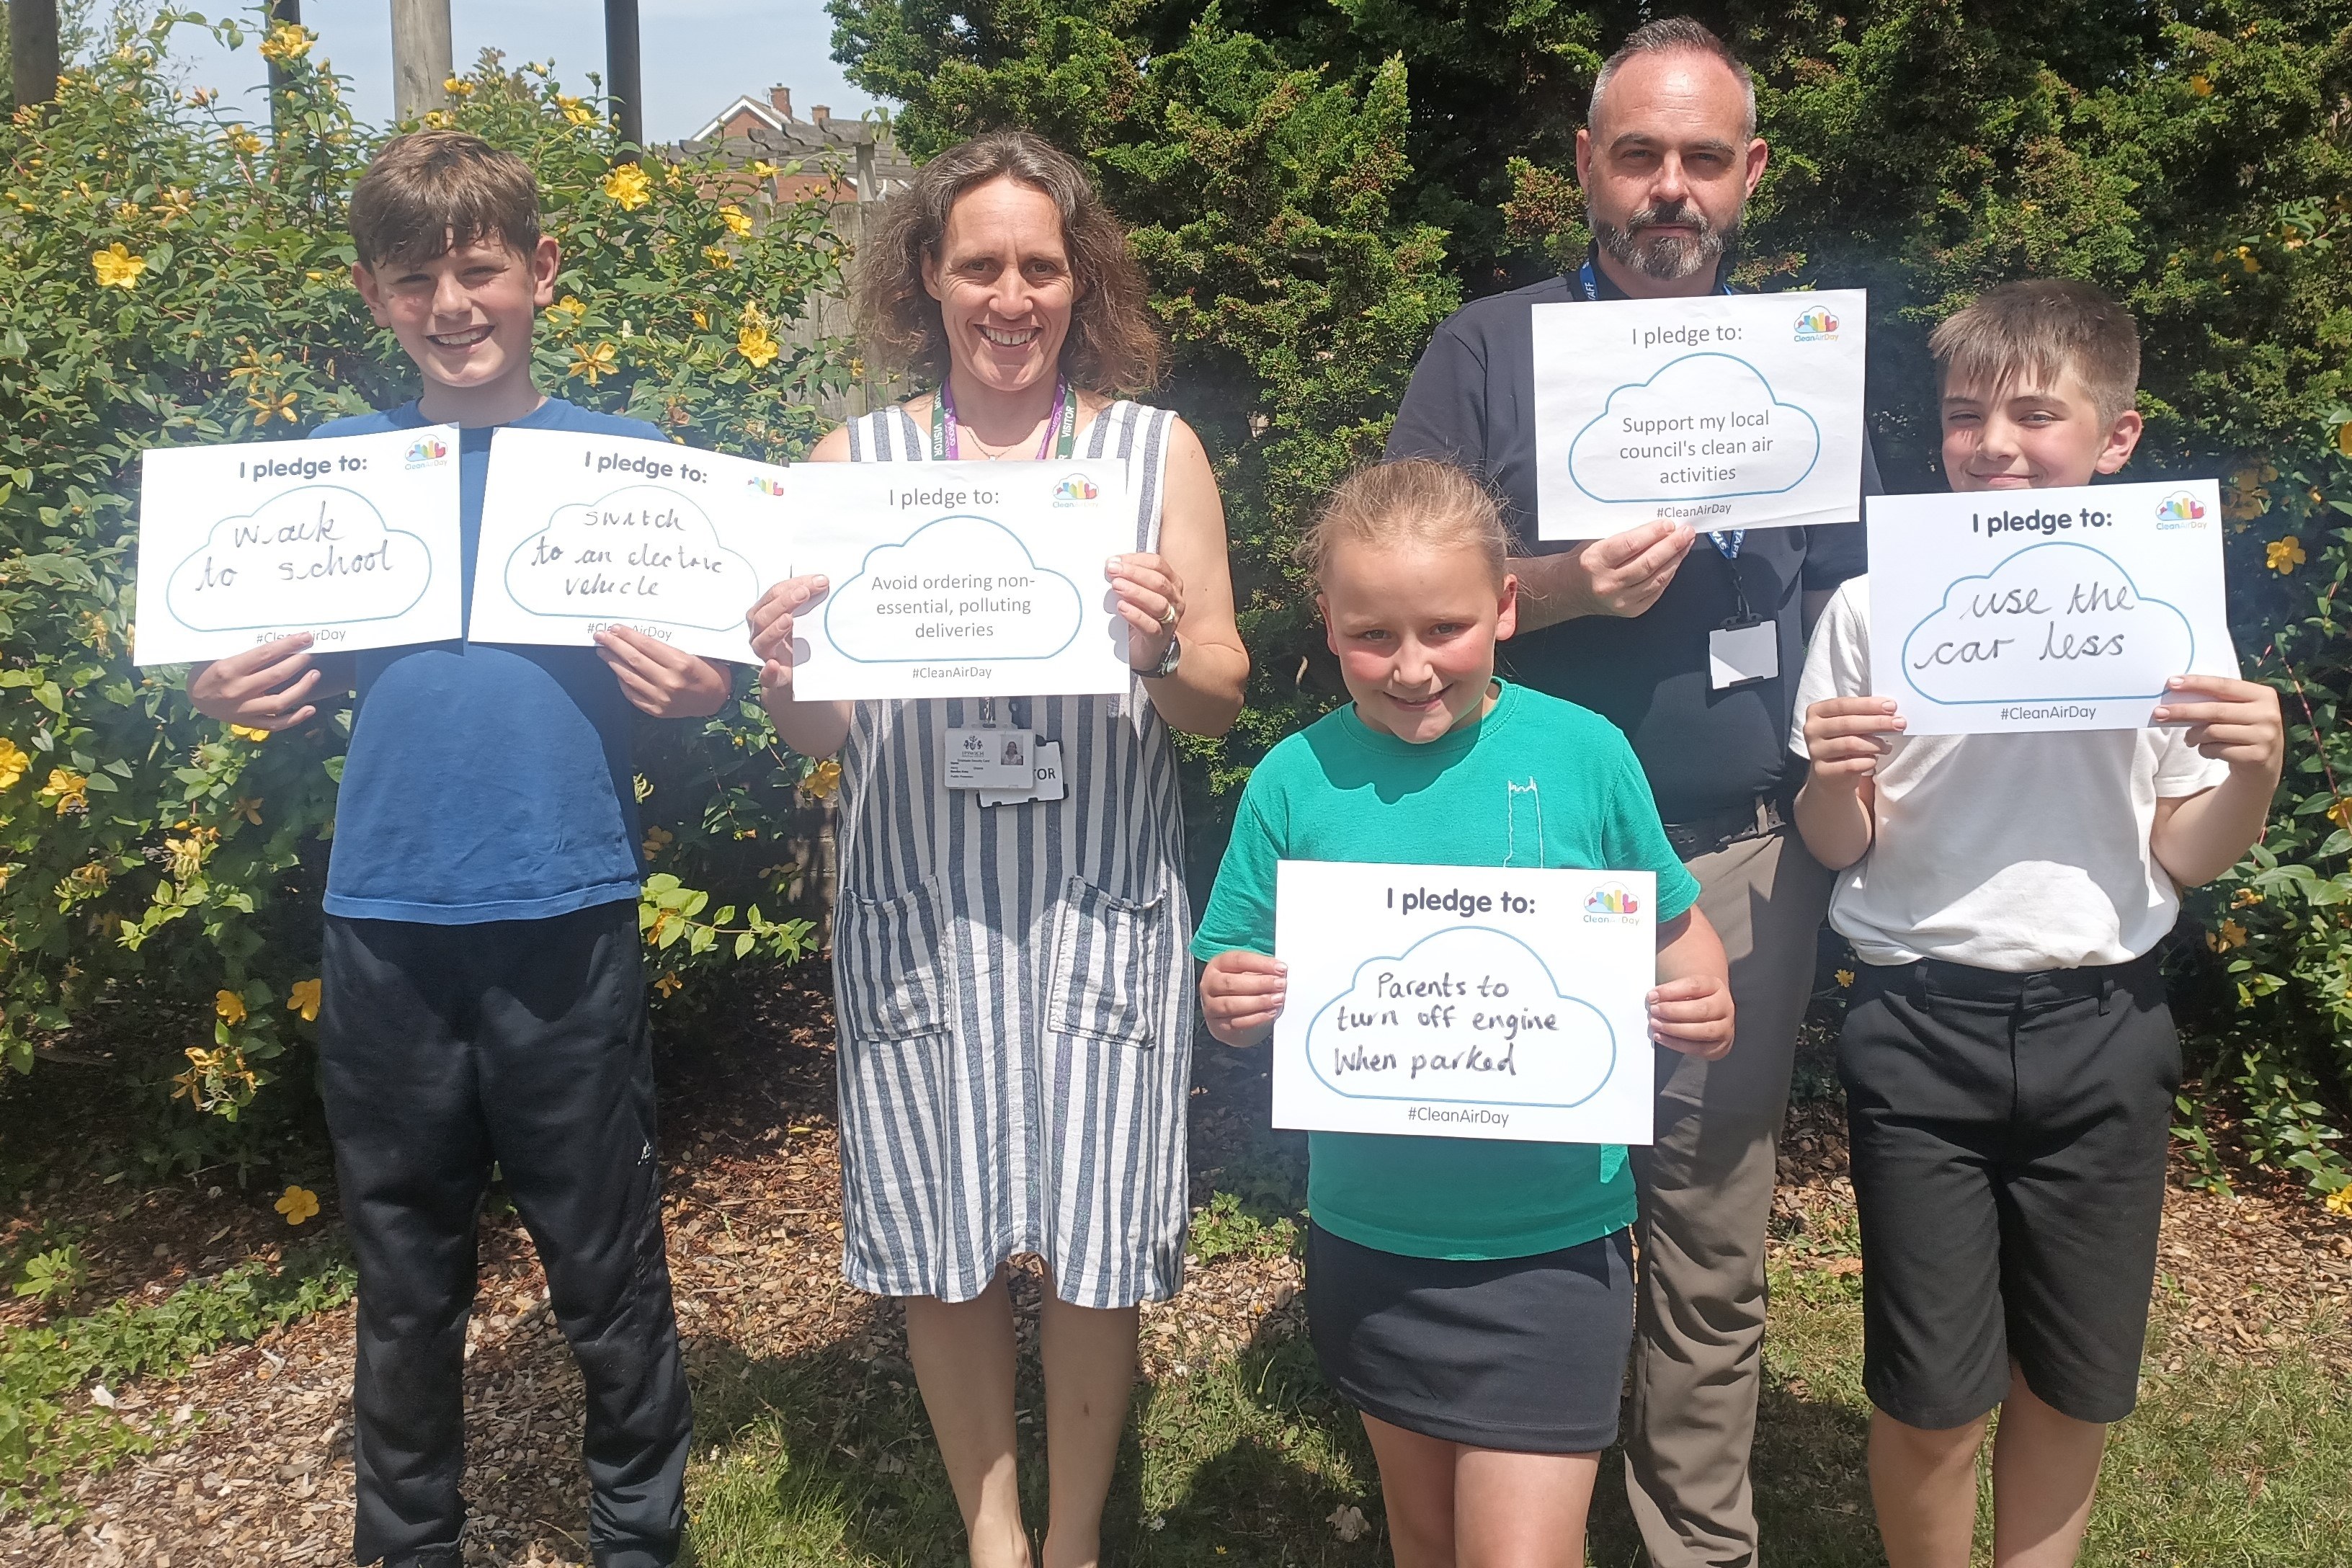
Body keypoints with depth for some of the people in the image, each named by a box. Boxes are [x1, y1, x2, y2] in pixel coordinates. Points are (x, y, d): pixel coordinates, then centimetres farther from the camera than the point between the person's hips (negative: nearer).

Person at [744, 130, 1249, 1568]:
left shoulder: (1158, 450, 2)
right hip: (916, 909, 1)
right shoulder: (854, 460, 4)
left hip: (1103, 902, -1)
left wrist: (1162, 651, -20)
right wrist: (784, 677, -17)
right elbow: (821, 731, 4)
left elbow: (1221, 702, 1)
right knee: (943, 1240, 9)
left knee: (1096, 1245, 5)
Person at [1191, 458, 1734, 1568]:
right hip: (1371, 1239, 2)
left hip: (1552, 1242, -2)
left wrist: (1705, 1001, -15)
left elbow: (1675, 925, 5)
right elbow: (1234, 994, 1)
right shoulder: (1297, 780, -6)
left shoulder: (1582, 753, -8)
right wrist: (1233, 1004, -20)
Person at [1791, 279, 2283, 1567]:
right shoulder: (1877, 603, -3)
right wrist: (1833, 777, -19)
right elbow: (1838, 847, 2)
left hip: (2099, 1025, 2)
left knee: (2074, 1385, 14)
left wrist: (2254, 772, -13)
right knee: (1931, 1398, 5)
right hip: (1920, 1025, -1)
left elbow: (2183, 858, 5)